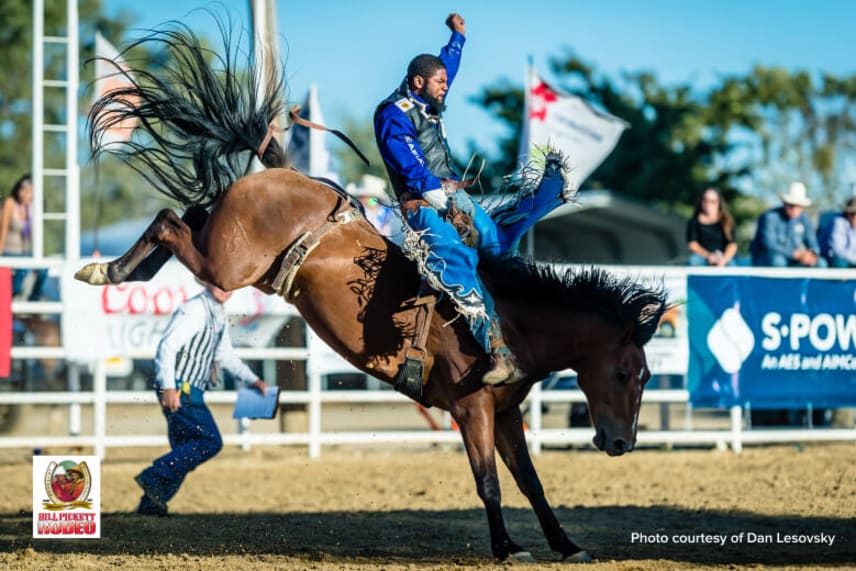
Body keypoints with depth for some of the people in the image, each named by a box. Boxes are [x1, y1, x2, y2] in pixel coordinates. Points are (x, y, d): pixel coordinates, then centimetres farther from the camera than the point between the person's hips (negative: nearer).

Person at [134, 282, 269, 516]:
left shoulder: (219, 316, 18)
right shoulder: (194, 310, -13)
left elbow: (226, 356, 29)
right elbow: (167, 346, -21)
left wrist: (253, 381, 21)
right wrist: (168, 387, -28)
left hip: (190, 392, 10)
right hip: (178, 391, -10)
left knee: (184, 451, 9)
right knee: (209, 442, -14)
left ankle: (151, 504, 10)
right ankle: (154, 477, -13)